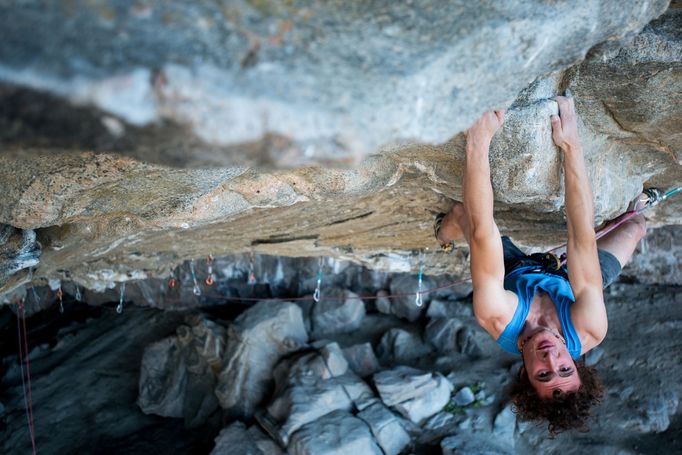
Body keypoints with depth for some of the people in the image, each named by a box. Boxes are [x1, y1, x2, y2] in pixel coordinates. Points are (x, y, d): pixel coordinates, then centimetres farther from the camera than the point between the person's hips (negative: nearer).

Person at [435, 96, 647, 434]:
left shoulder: (499, 318, -49)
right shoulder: (590, 332, -45)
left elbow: (482, 233, -57)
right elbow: (583, 239, -50)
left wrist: (478, 142, -62)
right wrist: (571, 146, -52)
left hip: (515, 273, -1)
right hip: (564, 281, 1)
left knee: (461, 213, -9)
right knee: (637, 224, 8)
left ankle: (443, 240, 30)